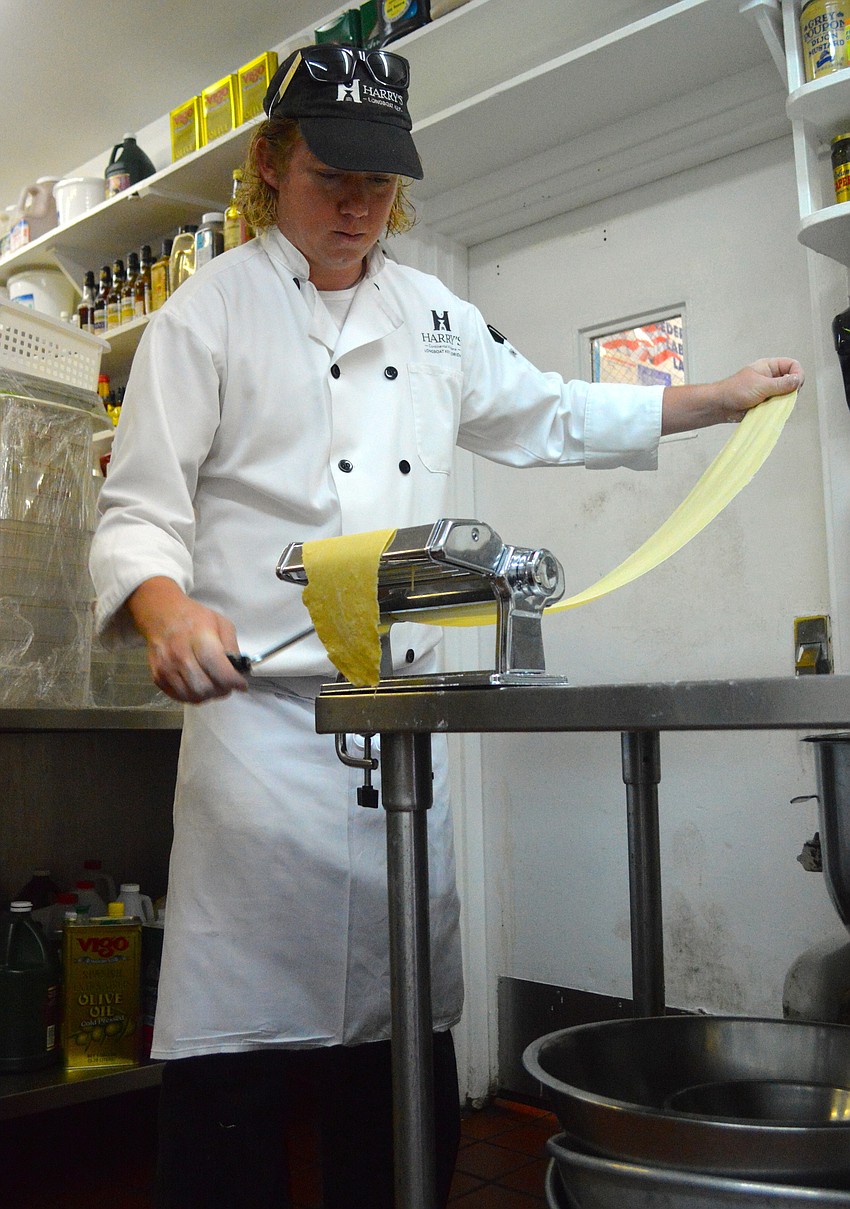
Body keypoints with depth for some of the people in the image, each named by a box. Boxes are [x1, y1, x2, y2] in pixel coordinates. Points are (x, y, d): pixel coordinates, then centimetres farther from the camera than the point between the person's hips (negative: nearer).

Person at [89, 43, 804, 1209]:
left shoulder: (433, 314, 18)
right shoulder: (212, 308, 1)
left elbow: (548, 413, 28)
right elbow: (138, 512, -5)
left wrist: (722, 398, 29)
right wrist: (165, 608, -27)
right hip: (263, 712, -5)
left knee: (407, 1037, 13)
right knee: (240, 1060, -3)